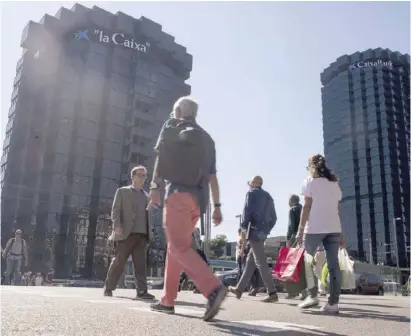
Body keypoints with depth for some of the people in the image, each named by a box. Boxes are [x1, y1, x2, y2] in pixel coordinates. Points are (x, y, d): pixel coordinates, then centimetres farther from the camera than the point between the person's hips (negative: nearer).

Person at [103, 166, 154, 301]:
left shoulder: (146, 196, 23)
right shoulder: (122, 191, 11)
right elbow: (115, 210, 1)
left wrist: (149, 234, 12)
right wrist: (117, 226, -15)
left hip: (142, 235, 4)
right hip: (126, 234, -3)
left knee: (141, 264, -5)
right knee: (118, 262, 0)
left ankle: (142, 291, -9)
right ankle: (108, 288, 13)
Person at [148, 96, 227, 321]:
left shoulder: (172, 126, 10)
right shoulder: (206, 138, 23)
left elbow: (161, 157, -3)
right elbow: (212, 175, 17)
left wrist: (155, 187, -6)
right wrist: (217, 206, 15)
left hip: (179, 193, -6)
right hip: (198, 198, 7)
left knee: (180, 247, -12)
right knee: (175, 246, 14)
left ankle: (213, 288, -30)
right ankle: (167, 300, 17)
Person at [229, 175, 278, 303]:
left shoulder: (251, 193, -1)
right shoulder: (268, 196, 19)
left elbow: (247, 211, -13)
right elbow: (274, 217, 16)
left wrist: (244, 225, 0)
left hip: (254, 230, -8)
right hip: (263, 232, 8)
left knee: (260, 262, -9)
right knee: (250, 261, 13)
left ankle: (272, 293, -12)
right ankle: (239, 289, 20)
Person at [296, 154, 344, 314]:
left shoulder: (310, 181, 1)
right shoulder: (334, 183, 17)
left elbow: (307, 207, -6)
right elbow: (337, 209, 14)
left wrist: (301, 229, -4)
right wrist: (340, 233, 14)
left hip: (315, 228, -5)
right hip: (334, 228, 5)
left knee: (309, 260, 10)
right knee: (333, 264, 1)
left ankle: (313, 295, 5)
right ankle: (333, 302, -1)